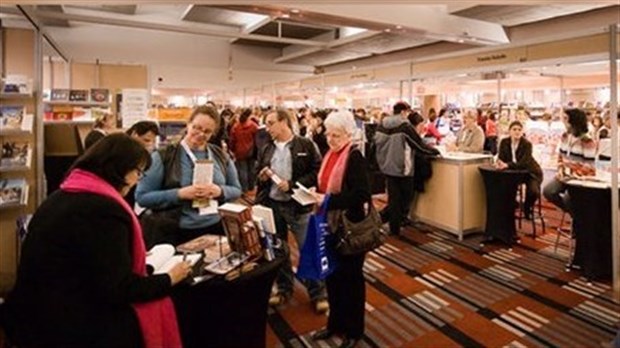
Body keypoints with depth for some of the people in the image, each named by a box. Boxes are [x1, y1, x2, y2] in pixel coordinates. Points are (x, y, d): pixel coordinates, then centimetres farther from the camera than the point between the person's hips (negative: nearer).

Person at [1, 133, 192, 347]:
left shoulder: (61, 196, 9)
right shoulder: (104, 209, -23)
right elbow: (117, 290, -22)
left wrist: (129, 258, 25)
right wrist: (169, 280, -8)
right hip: (68, 325, -9)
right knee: (158, 310, 0)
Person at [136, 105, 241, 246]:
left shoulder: (220, 155, 5)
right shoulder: (163, 156, -5)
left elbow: (237, 190, 9)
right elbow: (141, 196, -8)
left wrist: (220, 191, -13)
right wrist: (180, 194, -21)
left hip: (215, 229, 3)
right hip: (175, 234, -3)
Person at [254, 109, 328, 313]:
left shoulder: (305, 146, -5)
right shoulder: (266, 150, 9)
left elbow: (317, 172, -10)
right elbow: (256, 175, 17)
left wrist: (292, 185, -18)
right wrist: (261, 177, -7)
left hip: (298, 206, -4)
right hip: (271, 205, 5)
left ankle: (318, 293, 18)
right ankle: (284, 288, 34)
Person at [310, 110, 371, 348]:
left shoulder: (355, 158, -16)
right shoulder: (329, 155, 8)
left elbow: (361, 194, -25)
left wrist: (328, 201, -26)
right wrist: (317, 195, 1)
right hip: (331, 223, 8)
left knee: (351, 277, 8)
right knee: (332, 275, 17)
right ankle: (335, 322, 36)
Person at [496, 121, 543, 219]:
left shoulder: (527, 144, -23)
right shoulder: (504, 142, -10)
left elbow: (523, 163, -33)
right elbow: (501, 158, -13)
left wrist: (507, 165, -48)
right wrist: (500, 163, -38)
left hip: (530, 172, -4)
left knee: (533, 191, -26)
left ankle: (527, 208, 9)